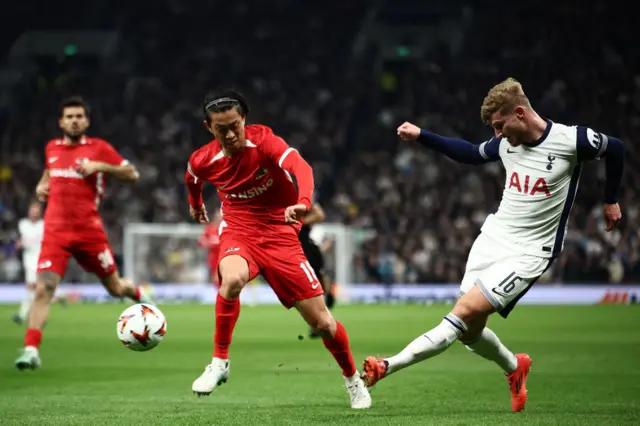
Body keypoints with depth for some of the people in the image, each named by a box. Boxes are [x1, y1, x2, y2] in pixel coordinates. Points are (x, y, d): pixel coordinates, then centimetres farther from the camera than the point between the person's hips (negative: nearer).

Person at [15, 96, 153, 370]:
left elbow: (132, 175, -4)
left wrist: (99, 166, -16)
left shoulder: (99, 148, 0)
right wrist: (41, 186, 11)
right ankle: (31, 350, -18)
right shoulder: (52, 148, 11)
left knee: (115, 289, 11)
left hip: (90, 232, -1)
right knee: (43, 289, -17)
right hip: (56, 232, 1)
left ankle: (139, 296, 47)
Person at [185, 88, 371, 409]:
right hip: (238, 232, 1)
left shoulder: (263, 140, -20)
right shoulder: (202, 161, -9)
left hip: (280, 234, -1)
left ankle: (353, 379, 27)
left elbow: (301, 167, -38)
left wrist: (303, 202, -57)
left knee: (321, 321, -1)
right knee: (233, 278, -37)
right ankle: (219, 363, -20)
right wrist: (195, 205, 36)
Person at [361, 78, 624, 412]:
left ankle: (388, 367, -24)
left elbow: (614, 149, 4)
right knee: (469, 332, 6)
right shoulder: (505, 143, 1)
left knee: (464, 312, -20)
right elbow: (471, 154, 21)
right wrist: (421, 136, 14)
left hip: (527, 253, -6)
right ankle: (514, 368, 37)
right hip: (491, 239, 6)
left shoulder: (571, 140, -14)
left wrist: (611, 200, 15)